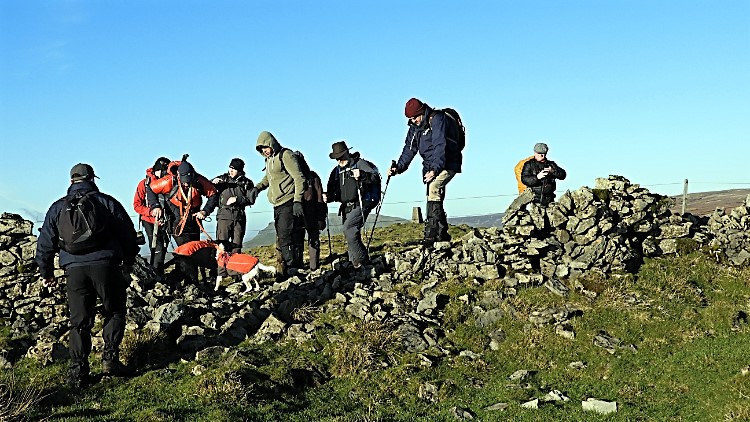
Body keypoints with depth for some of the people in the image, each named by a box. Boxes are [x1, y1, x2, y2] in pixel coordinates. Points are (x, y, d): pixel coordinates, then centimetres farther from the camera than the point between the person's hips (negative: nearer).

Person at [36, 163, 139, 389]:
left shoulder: (58, 208, 13)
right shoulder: (107, 202, 8)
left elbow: (45, 243, 14)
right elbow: (128, 234, 8)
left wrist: (46, 273, 25)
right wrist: (129, 262, 22)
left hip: (74, 269, 2)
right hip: (106, 266, -1)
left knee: (79, 321, 8)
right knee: (114, 312, 15)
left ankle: (78, 372, 7)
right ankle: (110, 358, 6)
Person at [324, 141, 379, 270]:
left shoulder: (360, 164, -2)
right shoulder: (336, 171, 18)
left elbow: (376, 178, -11)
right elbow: (334, 192, 23)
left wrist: (362, 175, -26)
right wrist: (328, 197, 1)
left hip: (360, 205, -7)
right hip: (347, 208, 7)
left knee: (348, 229, -23)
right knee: (351, 236, 7)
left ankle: (361, 259, -14)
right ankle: (355, 264, 14)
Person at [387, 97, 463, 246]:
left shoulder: (437, 119, -17)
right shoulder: (415, 127, 9)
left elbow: (440, 146, -28)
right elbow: (409, 149, 10)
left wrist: (435, 170, -38)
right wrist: (398, 168, -4)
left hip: (447, 164, -9)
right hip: (430, 167, 9)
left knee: (434, 188, -28)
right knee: (435, 200, 6)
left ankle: (431, 234, -31)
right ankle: (442, 234, 17)